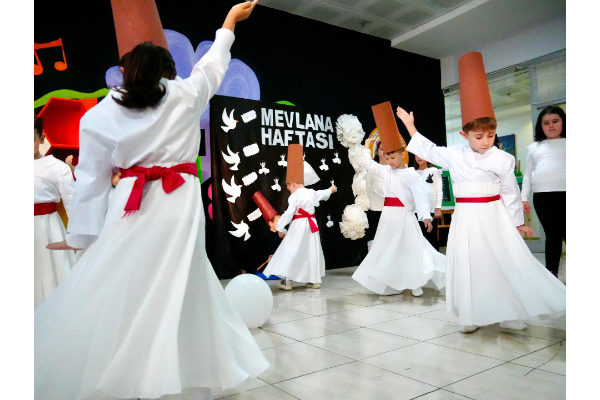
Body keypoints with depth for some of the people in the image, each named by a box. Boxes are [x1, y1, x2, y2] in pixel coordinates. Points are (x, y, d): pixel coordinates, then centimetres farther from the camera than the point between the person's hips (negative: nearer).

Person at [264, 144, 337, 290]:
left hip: (298, 225, -7)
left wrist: (280, 227, -9)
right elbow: (323, 194, 29)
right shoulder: (312, 192, 8)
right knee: (312, 251, 13)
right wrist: (331, 190, 51)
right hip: (311, 224, 7)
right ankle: (314, 280, 19)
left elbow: (289, 213, -17)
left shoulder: (295, 196, -13)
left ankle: (286, 281, -6)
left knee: (291, 251, -3)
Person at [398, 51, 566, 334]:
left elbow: (510, 192, 2)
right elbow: (428, 150, 13)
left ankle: (510, 315, 17)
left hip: (495, 216, -1)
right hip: (467, 218, 2)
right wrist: (410, 126, 9)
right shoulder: (454, 155, 1)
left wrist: (517, 222, 7)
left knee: (506, 263, 2)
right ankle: (472, 317, 19)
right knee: (469, 266, 6)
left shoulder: (503, 159, -4)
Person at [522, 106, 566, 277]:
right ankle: (552, 272, 15)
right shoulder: (534, 148, 16)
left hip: (563, 193, -2)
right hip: (541, 197, 2)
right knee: (552, 235, 8)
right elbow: (528, 174, 15)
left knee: (564, 234, -5)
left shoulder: (564, 144, 9)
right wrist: (524, 197, 7)